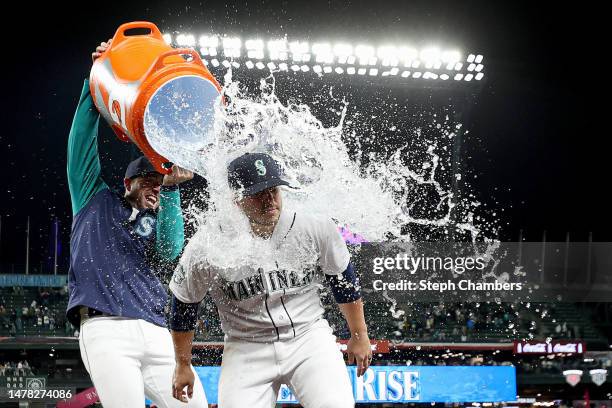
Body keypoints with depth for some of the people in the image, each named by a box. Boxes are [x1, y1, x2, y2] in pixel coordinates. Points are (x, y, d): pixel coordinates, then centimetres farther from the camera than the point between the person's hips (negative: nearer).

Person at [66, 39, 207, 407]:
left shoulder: (158, 224, 26)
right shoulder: (96, 200, 21)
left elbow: (170, 250, 3)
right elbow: (81, 142, 11)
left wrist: (172, 189, -4)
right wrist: (95, 81, 2)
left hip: (158, 334, 4)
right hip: (107, 331, -4)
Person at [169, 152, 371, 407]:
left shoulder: (316, 227, -10)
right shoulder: (205, 250, -14)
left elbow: (343, 280, 7)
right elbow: (183, 305, 2)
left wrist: (359, 336, 14)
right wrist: (182, 365, 12)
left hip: (309, 338, 0)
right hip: (246, 350, 0)